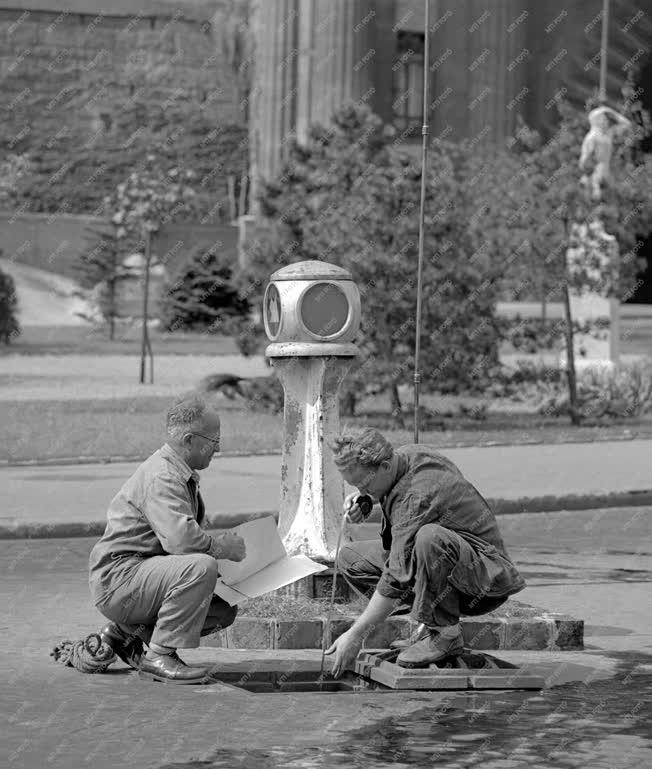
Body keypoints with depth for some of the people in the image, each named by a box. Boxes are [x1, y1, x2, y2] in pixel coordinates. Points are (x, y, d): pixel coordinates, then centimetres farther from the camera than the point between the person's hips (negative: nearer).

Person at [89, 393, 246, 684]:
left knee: (226, 608, 7)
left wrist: (220, 541, 1)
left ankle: (127, 632, 13)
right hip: (117, 577, -11)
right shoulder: (161, 477, -20)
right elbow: (180, 538, -32)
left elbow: (191, 534, 20)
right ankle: (160, 655, -21)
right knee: (201, 566, -31)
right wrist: (221, 546, -15)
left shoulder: (183, 476, 15)